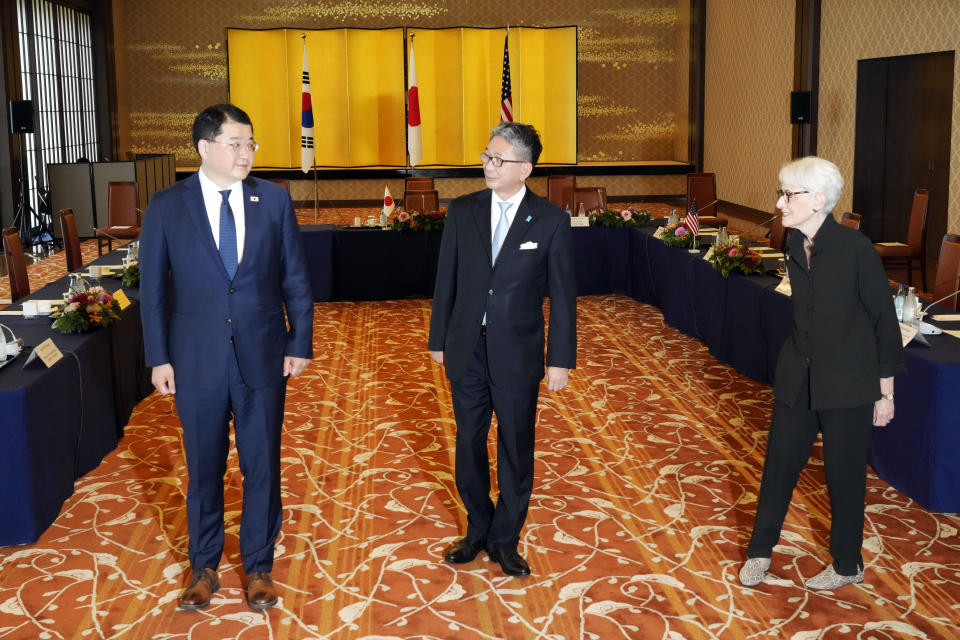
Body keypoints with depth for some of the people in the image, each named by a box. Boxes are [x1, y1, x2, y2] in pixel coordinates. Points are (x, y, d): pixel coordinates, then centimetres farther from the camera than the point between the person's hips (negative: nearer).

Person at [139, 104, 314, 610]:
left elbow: (295, 279, 3)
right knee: (204, 472, 13)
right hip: (197, 361, 0)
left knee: (262, 469, 10)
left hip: (263, 359, 1)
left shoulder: (274, 199, -1)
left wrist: (300, 344, -1)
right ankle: (204, 568, 31)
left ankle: (259, 567, 28)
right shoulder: (166, 207, -3)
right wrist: (158, 358, -2)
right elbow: (153, 289, 1)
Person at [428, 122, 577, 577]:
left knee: (516, 452, 9)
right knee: (468, 446, 14)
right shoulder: (462, 212, 0)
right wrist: (438, 340, 6)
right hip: (467, 351, 3)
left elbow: (562, 296, -5)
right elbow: (446, 280, 5)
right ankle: (478, 530, 33)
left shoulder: (551, 222, -7)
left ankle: (504, 541, 25)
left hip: (518, 355, -2)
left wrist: (560, 360, -6)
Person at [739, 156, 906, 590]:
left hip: (848, 383, -5)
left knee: (844, 472, 9)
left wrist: (885, 391, -9)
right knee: (780, 460, 13)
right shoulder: (796, 247, 0)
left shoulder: (856, 249, -18)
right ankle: (760, 550, 31)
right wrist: (803, 355, 17)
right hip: (798, 376, 6)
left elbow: (884, 320, -12)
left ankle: (847, 565, 29)